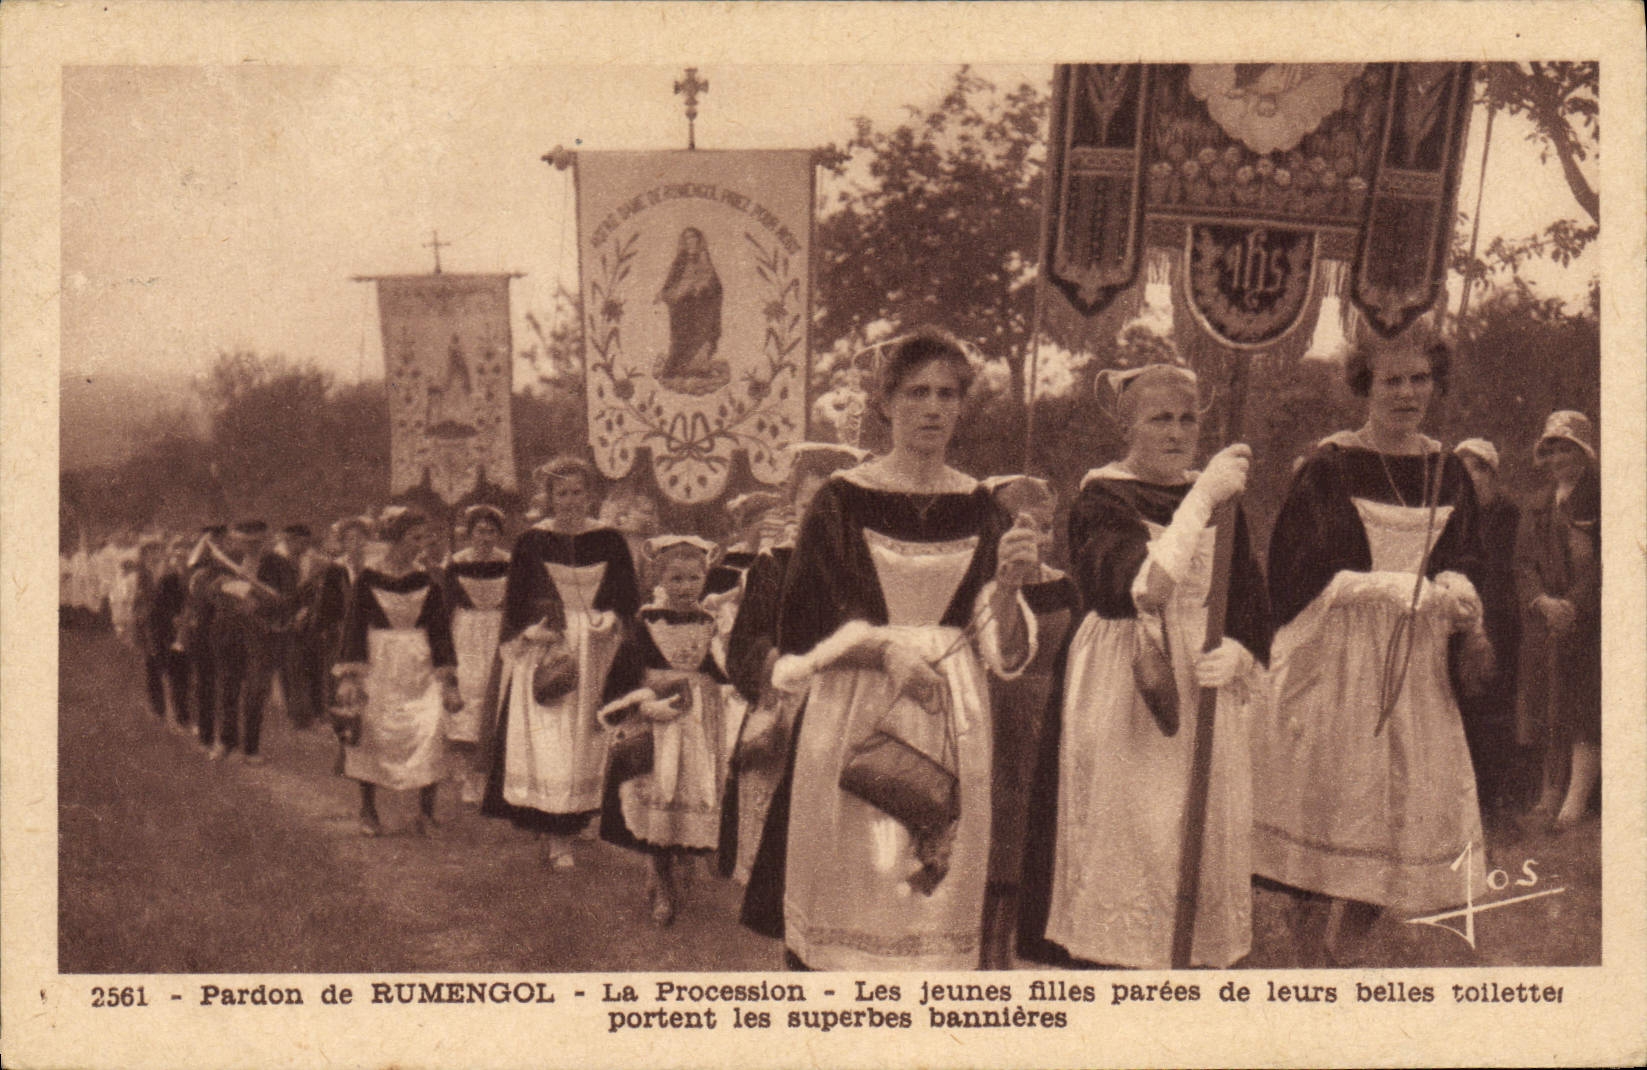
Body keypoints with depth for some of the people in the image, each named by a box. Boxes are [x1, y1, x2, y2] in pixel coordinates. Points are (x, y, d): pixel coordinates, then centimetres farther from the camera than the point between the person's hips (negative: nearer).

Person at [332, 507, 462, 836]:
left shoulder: (428, 582, 3)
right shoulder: (368, 580, -2)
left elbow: (441, 632, 6)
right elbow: (354, 627, -1)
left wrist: (448, 682, 2)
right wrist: (348, 676, -8)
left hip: (419, 670, 1)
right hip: (377, 668, -1)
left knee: (430, 735, -12)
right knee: (371, 737, 2)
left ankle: (426, 813, 0)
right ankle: (368, 813, 19)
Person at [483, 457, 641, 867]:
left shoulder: (609, 541, 5)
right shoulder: (531, 542, 3)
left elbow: (629, 598, 9)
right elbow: (513, 602, 6)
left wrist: (612, 621, -10)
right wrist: (529, 632, -11)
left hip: (596, 652, 1)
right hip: (543, 649, -1)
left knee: (584, 745, 0)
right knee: (544, 746, -8)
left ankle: (562, 833, 10)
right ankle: (555, 838, -4)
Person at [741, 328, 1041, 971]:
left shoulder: (978, 510, 7)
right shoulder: (842, 501, 0)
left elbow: (1003, 649, 3)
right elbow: (805, 627, -4)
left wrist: (1009, 586, -16)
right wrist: (883, 649, -19)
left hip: (952, 719, 3)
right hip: (853, 719, -2)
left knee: (934, 888, 4)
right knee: (845, 887, -2)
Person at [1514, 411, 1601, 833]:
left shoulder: (1601, 499, -1)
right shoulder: (1539, 507, 17)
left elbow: (1603, 565, -9)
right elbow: (1524, 562, 9)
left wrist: (1573, 605, -17)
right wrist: (1544, 601, -9)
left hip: (1591, 620, -5)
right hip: (1544, 620, 5)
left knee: (1585, 708, -10)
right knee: (1545, 705, 6)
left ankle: (1577, 799, -14)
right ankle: (1549, 794, 13)